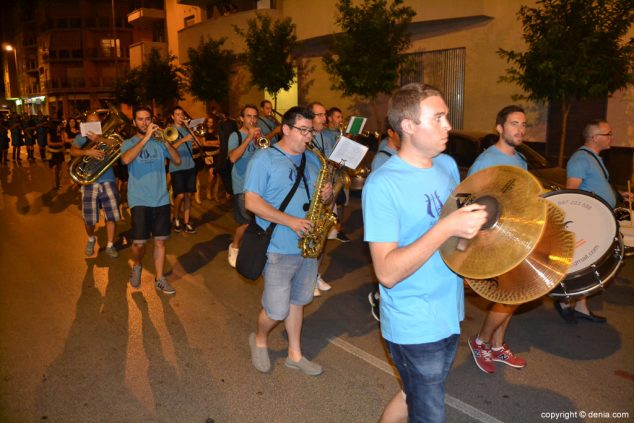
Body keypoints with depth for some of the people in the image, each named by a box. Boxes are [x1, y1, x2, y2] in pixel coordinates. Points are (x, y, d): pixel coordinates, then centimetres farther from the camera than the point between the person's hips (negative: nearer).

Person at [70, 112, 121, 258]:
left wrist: (99, 139, -26)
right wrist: (88, 152, -31)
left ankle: (110, 245, 12)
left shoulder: (105, 136, 8)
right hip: (89, 182, 0)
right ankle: (91, 239, 34)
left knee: (112, 215, -4)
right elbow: (73, 151, -12)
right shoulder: (80, 138, 8)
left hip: (108, 181, 0)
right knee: (89, 218, 4)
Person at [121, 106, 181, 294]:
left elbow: (177, 160, -1)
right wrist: (146, 137, -24)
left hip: (161, 199, 3)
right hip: (139, 200, -3)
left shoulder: (159, 142, 9)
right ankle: (137, 266, 26)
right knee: (139, 242, -5)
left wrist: (166, 142, -15)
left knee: (160, 241, 6)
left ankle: (159, 279, 16)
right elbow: (126, 159, -21)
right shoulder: (129, 143, 2)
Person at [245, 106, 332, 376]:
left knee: (297, 302, 18)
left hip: (309, 246, 6)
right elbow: (251, 202, -16)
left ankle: (295, 355, 32)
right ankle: (259, 340, 32)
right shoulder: (264, 159, -9)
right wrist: (290, 221, -23)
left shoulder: (312, 160, 11)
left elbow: (323, 196, 18)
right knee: (277, 310, 2)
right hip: (279, 250, -6)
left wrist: (328, 194, -7)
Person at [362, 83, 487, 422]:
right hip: (414, 328, -7)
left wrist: (478, 220, -5)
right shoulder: (383, 185, -21)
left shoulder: (448, 165, 2)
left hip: (449, 315, 7)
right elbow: (388, 272, -26)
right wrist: (446, 228, -32)